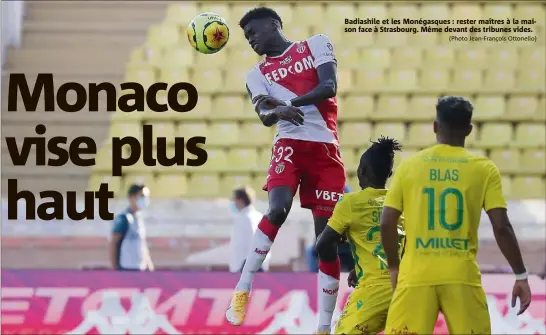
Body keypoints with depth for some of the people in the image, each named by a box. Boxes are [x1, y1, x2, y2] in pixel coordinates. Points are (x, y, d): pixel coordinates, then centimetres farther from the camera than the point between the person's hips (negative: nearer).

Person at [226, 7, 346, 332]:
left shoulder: (316, 45, 10)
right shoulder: (258, 74, 15)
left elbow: (329, 87, -5)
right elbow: (264, 114, -3)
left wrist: (291, 102, -18)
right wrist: (278, 112, -26)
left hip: (325, 148, -1)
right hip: (290, 144, 1)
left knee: (327, 233, -2)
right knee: (278, 210, -27)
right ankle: (242, 291, -21)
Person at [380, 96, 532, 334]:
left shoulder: (409, 165, 5)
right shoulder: (484, 169, 1)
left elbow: (387, 224, 3)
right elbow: (501, 228, -5)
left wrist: (394, 267, 17)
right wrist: (521, 276, 2)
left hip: (416, 275, 1)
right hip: (462, 277, 0)